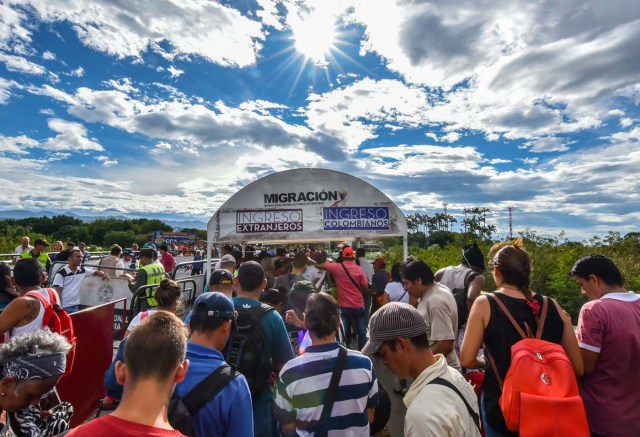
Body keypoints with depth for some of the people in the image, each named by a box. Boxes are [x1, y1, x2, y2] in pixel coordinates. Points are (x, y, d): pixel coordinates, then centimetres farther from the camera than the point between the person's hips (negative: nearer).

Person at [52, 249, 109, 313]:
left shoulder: (83, 270, 4)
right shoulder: (61, 273, -10)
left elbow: (96, 272, 17)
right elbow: (58, 292, -10)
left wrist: (104, 274, -7)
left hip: (76, 306, 5)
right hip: (64, 307, -5)